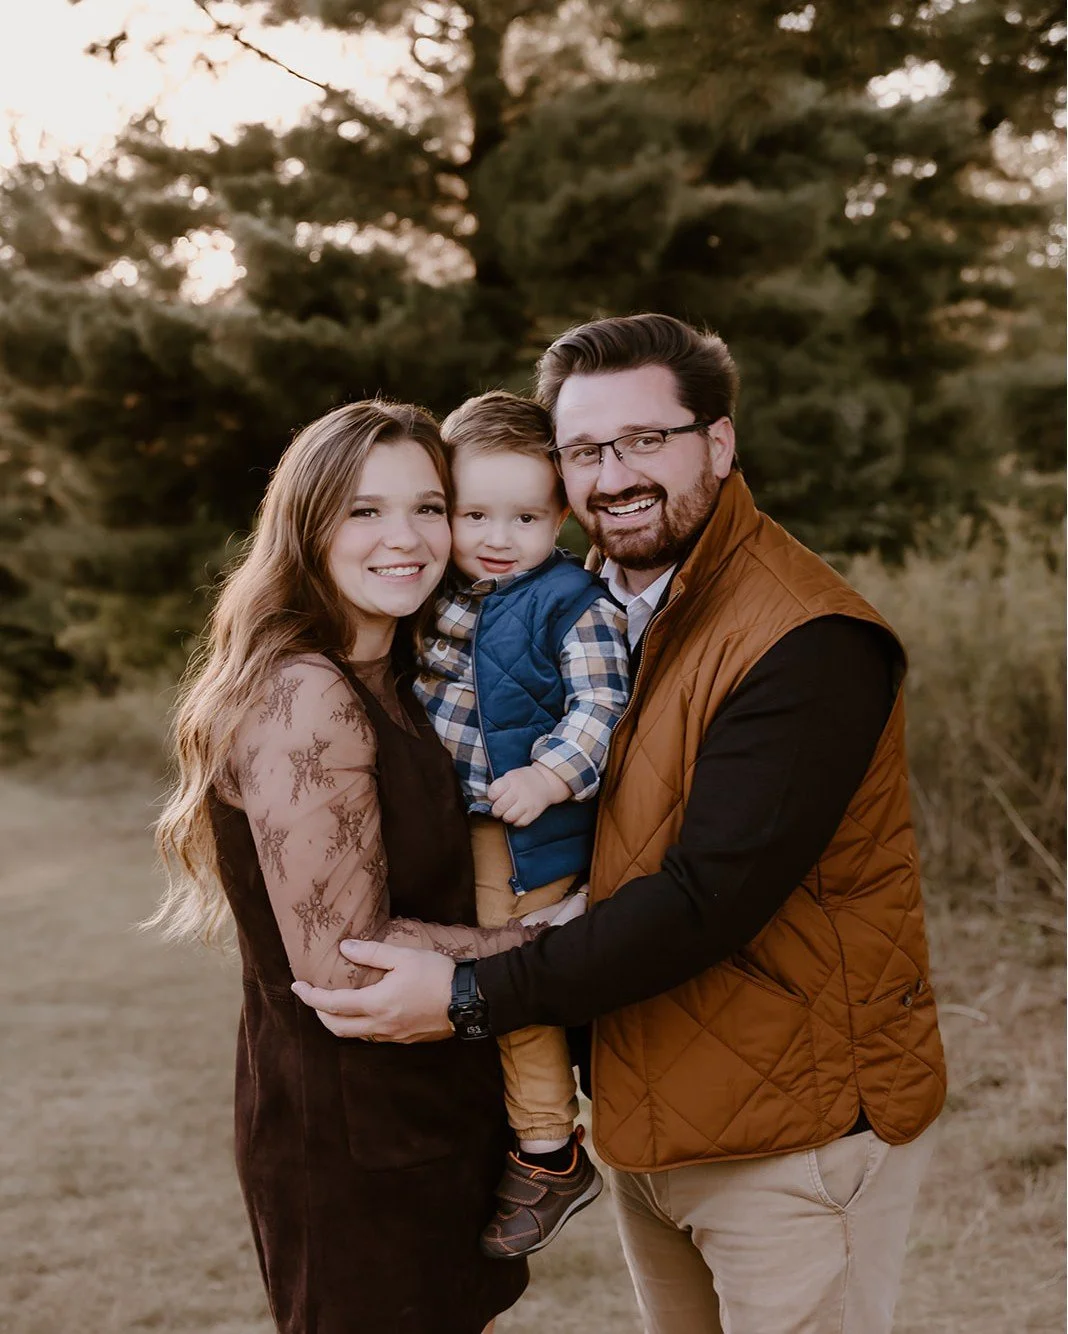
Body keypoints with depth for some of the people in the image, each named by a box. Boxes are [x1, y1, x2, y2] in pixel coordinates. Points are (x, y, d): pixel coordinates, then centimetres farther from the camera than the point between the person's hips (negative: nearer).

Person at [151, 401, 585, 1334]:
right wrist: (548, 942, -17)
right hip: (352, 1142, -9)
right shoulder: (302, 697, -22)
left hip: (433, 1112, 9)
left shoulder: (390, 681, 9)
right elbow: (343, 960, -24)